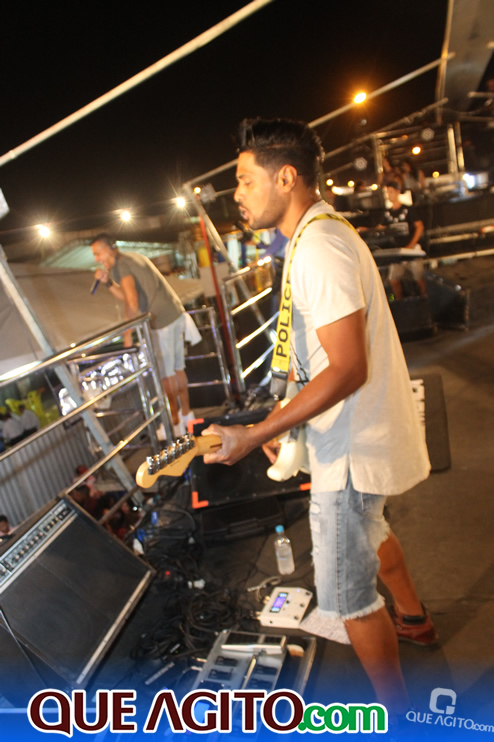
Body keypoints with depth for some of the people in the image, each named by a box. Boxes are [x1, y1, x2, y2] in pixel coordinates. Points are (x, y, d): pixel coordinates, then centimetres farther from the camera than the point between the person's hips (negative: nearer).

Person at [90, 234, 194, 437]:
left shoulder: (121, 265, -10)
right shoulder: (134, 257, 18)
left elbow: (132, 304, -19)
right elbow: (126, 297, 20)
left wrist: (128, 334, -15)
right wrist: (108, 282, 10)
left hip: (162, 322, -9)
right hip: (176, 314, 9)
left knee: (166, 374, 2)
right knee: (177, 368, 18)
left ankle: (176, 424, 13)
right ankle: (186, 413, 31)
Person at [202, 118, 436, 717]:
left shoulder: (317, 247, -24)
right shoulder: (322, 233, 10)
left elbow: (347, 369, -29)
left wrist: (257, 435, -27)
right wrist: (283, 417, 15)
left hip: (350, 448, -11)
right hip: (365, 432, 11)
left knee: (348, 596, 6)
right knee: (370, 531, 32)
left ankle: (398, 716, 30)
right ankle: (414, 620, 58)